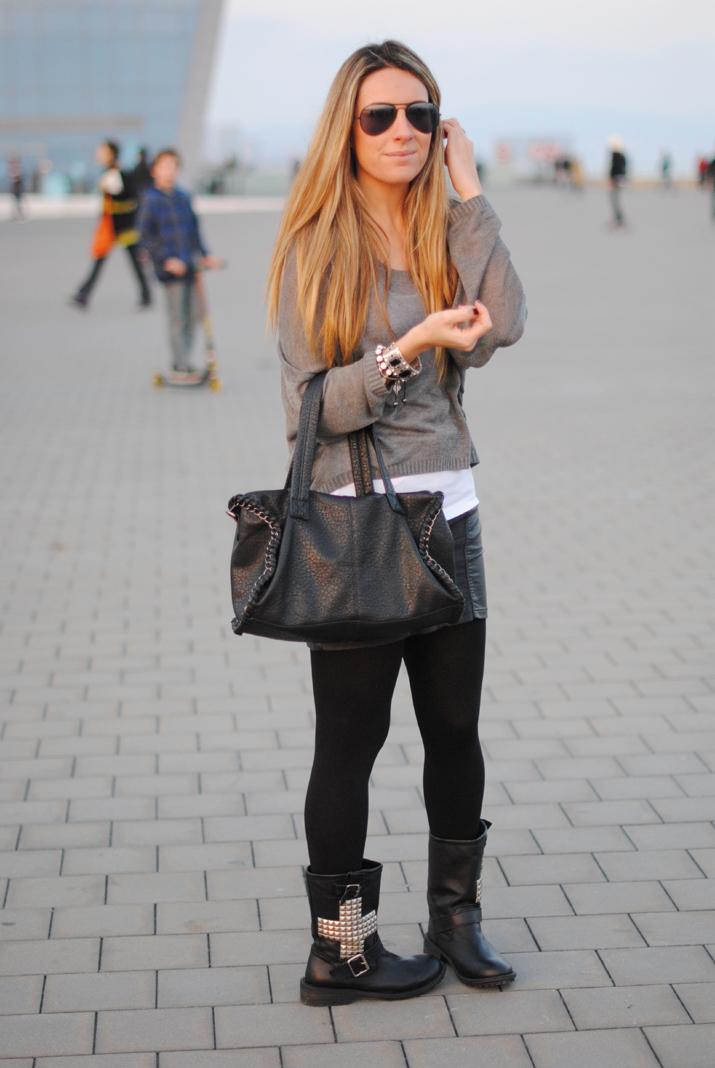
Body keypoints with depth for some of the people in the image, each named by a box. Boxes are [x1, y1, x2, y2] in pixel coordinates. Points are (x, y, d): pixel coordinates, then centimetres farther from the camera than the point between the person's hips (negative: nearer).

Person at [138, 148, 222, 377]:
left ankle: (182, 362, 17)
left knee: (193, 315, 8)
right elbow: (147, 236, -7)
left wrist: (204, 255, 15)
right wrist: (166, 260, -13)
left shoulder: (183, 197, 11)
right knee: (177, 318, -5)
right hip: (170, 268, -6)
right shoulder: (150, 200, -5)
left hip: (190, 265, 6)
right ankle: (181, 364, 1)